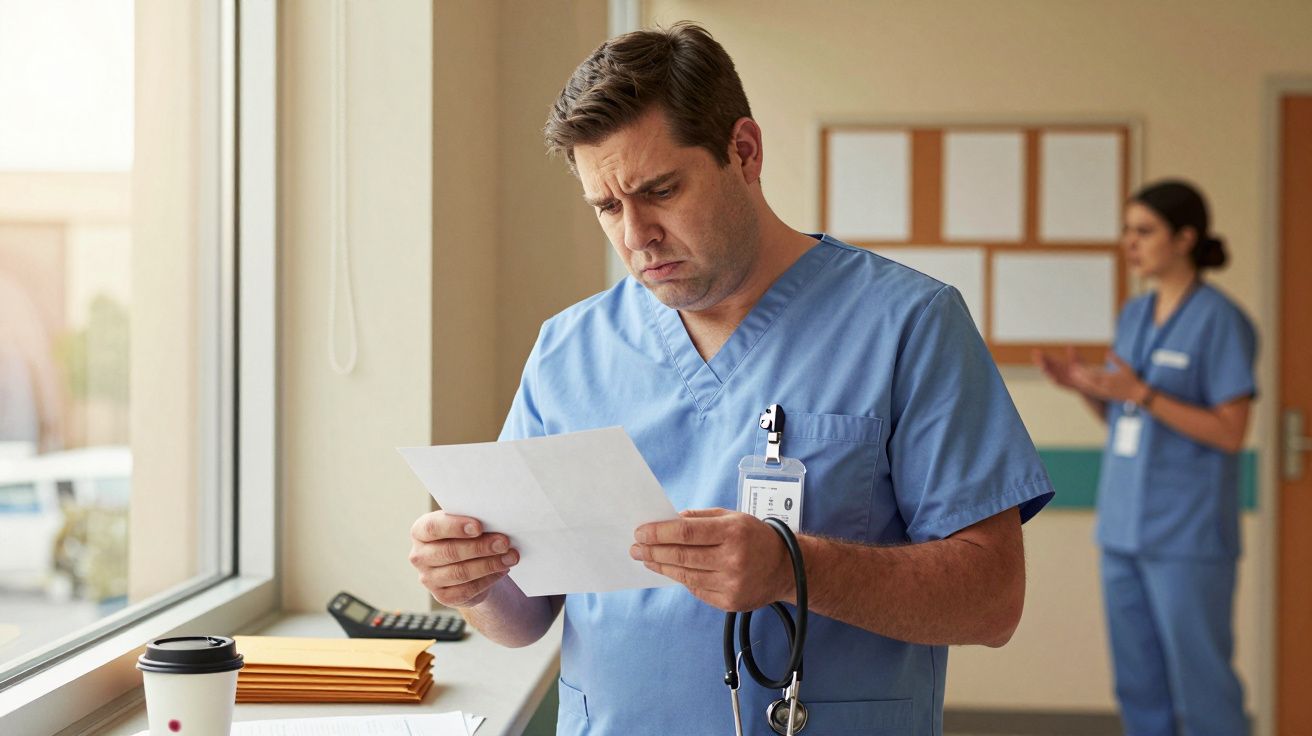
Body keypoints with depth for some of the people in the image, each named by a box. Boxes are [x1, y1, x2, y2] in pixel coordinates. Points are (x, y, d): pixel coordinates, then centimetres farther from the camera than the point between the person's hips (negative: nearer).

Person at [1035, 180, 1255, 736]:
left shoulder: (1219, 320, -10)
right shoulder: (1134, 316, 12)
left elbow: (1230, 433, -13)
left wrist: (1141, 393, -21)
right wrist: (1083, 386, -2)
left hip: (1187, 535, -7)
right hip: (1124, 524, 7)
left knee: (1200, 682, -2)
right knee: (1138, 684, 12)